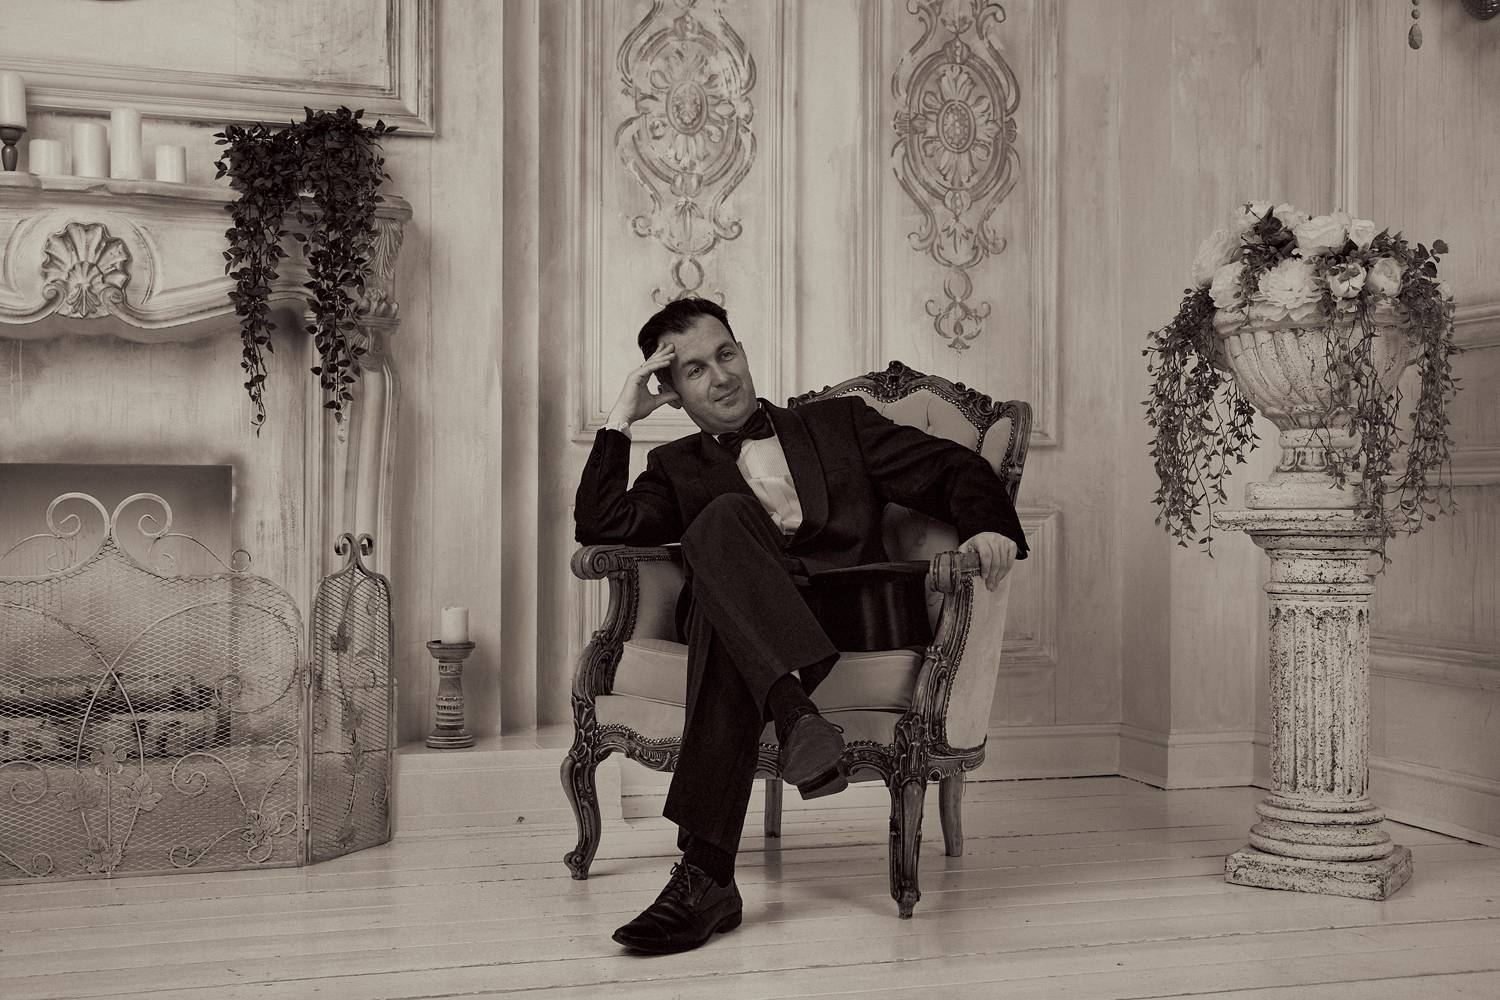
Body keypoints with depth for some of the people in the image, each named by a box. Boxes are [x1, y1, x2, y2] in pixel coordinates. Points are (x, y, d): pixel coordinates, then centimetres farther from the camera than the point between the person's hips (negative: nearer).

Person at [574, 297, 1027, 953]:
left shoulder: (840, 422, 28)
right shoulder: (678, 468, 28)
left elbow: (954, 469, 18)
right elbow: (602, 527, 9)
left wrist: (988, 526, -4)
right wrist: (622, 417, 11)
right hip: (738, 612, 1)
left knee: (725, 581, -33)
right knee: (725, 518, -32)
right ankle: (796, 715, -49)